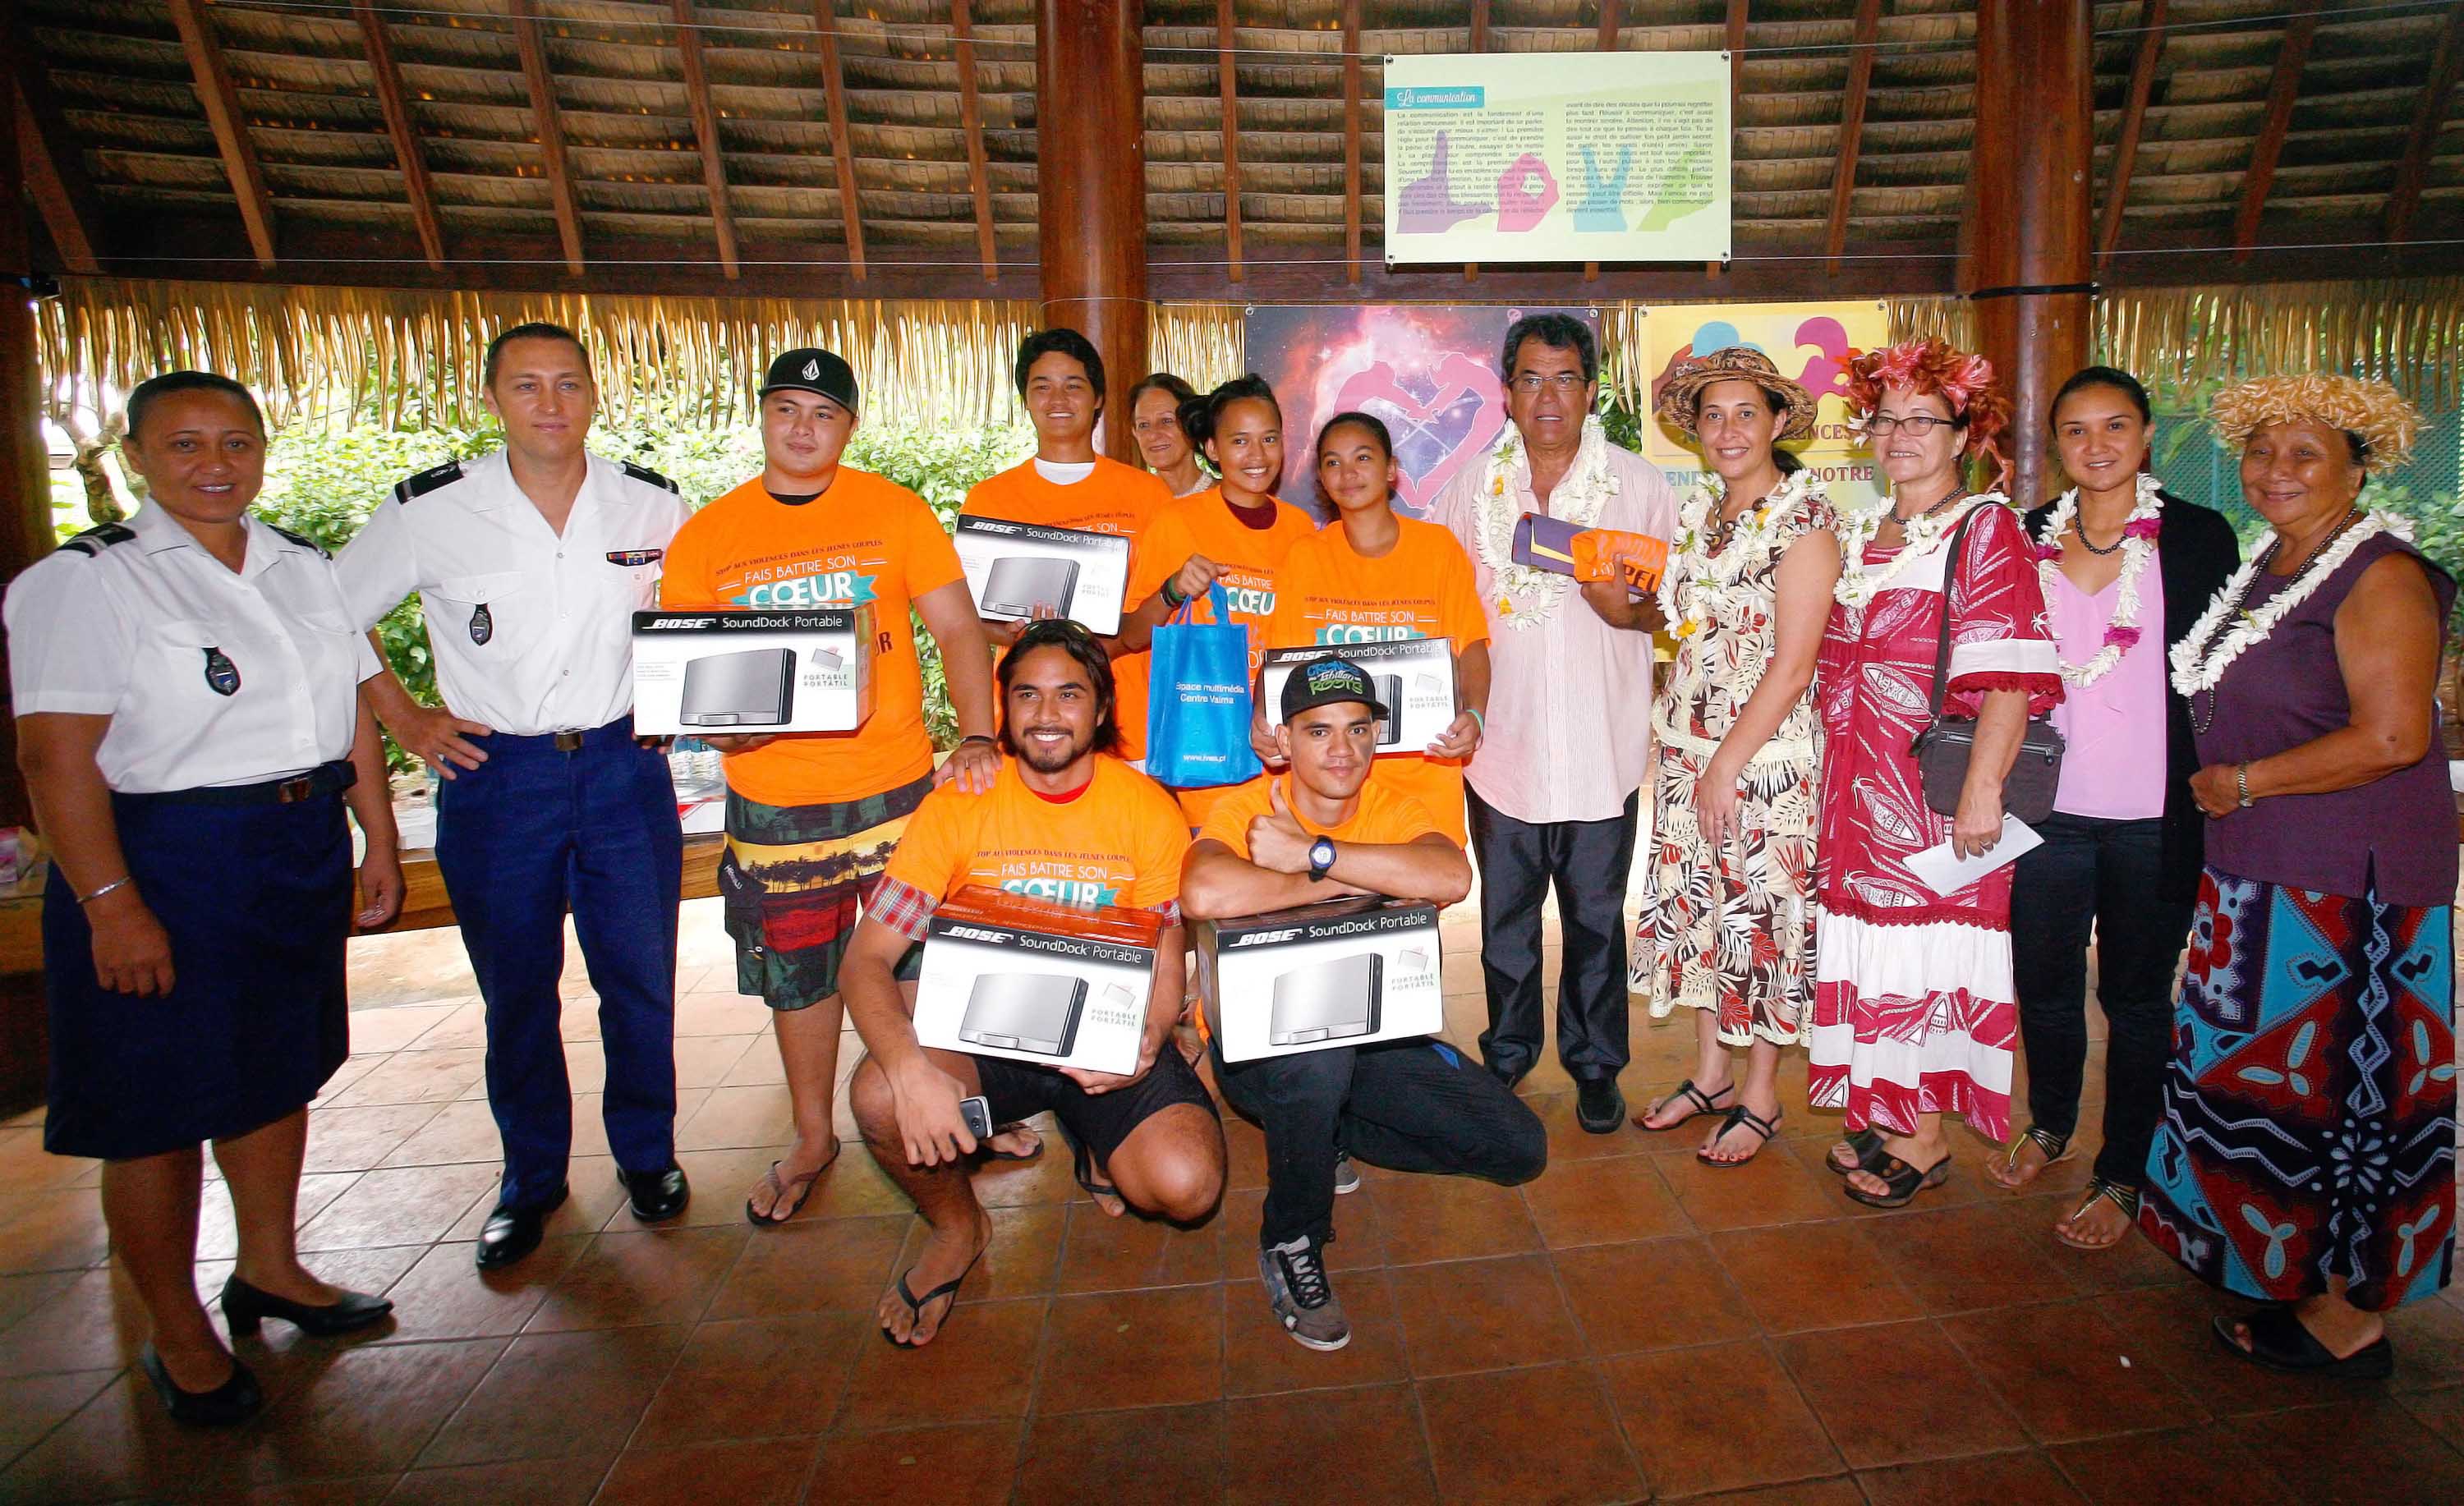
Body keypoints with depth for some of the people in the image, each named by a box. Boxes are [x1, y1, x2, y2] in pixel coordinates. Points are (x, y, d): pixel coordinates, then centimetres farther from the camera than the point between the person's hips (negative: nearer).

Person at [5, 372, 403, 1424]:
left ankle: (269, 1269, 37)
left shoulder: (306, 570, 9)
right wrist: (112, 906, -20)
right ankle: (176, 1335, 24)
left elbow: (354, 712, 11)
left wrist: (379, 843, 8)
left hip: (304, 852, 6)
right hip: (165, 859, -5)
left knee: (275, 1070, 18)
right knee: (160, 1108, 5)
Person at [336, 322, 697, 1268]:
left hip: (624, 768, 1)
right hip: (492, 776, 0)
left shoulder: (652, 507, -1)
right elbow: (334, 615, 9)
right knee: (515, 990, 11)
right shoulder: (429, 513, -4)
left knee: (641, 978, 8)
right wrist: (401, 718, 3)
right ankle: (531, 1179, 30)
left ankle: (647, 1153, 29)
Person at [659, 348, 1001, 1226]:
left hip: (896, 789, -1)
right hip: (772, 803, 2)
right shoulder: (706, 536, 5)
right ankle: (812, 1140, 35)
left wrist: (976, 737, -17)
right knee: (797, 978, 14)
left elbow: (957, 627, -3)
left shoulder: (895, 511, 1)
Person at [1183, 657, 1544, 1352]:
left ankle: (1333, 1134, 16)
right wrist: (1351, 879, -29)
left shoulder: (1395, 809, -5)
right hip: (1259, 1040, -4)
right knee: (1319, 1055, -39)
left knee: (1519, 1147, -4)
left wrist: (1311, 854, -31)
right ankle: (1291, 1246, -11)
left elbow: (1451, 878, -29)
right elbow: (1203, 895, -40)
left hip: (1373, 1034, 5)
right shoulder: (1243, 810, -15)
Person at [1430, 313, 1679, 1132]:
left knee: (1596, 917, 10)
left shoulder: (1640, 486, 1)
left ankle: (1595, 1064, 28)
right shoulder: (1471, 489, 5)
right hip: (1502, 744, 1)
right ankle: (1507, 1054, 31)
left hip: (1599, 748, -1)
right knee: (1504, 914, 13)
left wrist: (1630, 610, -17)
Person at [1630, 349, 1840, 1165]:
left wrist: (1726, 764, -16)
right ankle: (1710, 1072, 29)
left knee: (1762, 912, 4)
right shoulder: (1699, 514, 9)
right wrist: (1684, 752, 6)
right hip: (1686, 747, 7)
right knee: (1698, 906, 13)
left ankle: (1760, 1095, 20)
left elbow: (1790, 668, -16)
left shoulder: (1804, 522, -12)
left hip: (1766, 754, -7)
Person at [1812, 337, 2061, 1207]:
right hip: (1859, 784, 7)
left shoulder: (1985, 529, -6)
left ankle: (1927, 1141, 13)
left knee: (1925, 946, -1)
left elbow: (2010, 676, -14)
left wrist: (1982, 789, -21)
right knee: (1869, 937, 11)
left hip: (1937, 785, -6)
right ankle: (1882, 1118, 24)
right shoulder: (1860, 535, 15)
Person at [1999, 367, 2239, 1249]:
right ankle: (2049, 1126, 38)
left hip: (2154, 814, -3)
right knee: (2043, 981, 14)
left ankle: (2123, 1177, 23)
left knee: (2136, 995, 7)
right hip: (2049, 805, 3)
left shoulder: (2198, 536, -2)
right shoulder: (2027, 537, 6)